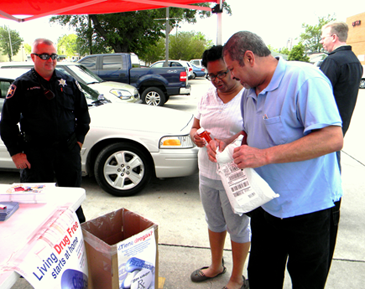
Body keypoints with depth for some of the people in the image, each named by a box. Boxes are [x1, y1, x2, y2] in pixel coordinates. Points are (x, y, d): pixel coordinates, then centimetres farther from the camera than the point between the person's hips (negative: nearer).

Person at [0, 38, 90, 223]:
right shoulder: (22, 85, -1)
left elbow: (83, 112, 15)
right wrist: (16, 153, -6)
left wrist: (79, 139, 6)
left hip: (68, 149, 2)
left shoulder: (68, 82, 7)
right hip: (36, 152, -2)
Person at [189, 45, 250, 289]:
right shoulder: (207, 98, 8)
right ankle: (216, 266, 46)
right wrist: (195, 135, -10)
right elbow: (195, 127, 13)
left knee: (238, 228, 10)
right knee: (214, 223, 22)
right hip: (207, 173, 6)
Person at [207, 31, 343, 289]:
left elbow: (333, 139, -27)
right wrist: (226, 143, -1)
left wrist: (265, 155, -29)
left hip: (307, 208, -7)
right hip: (265, 205, 8)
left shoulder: (304, 78, -19)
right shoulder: (250, 93, 8)